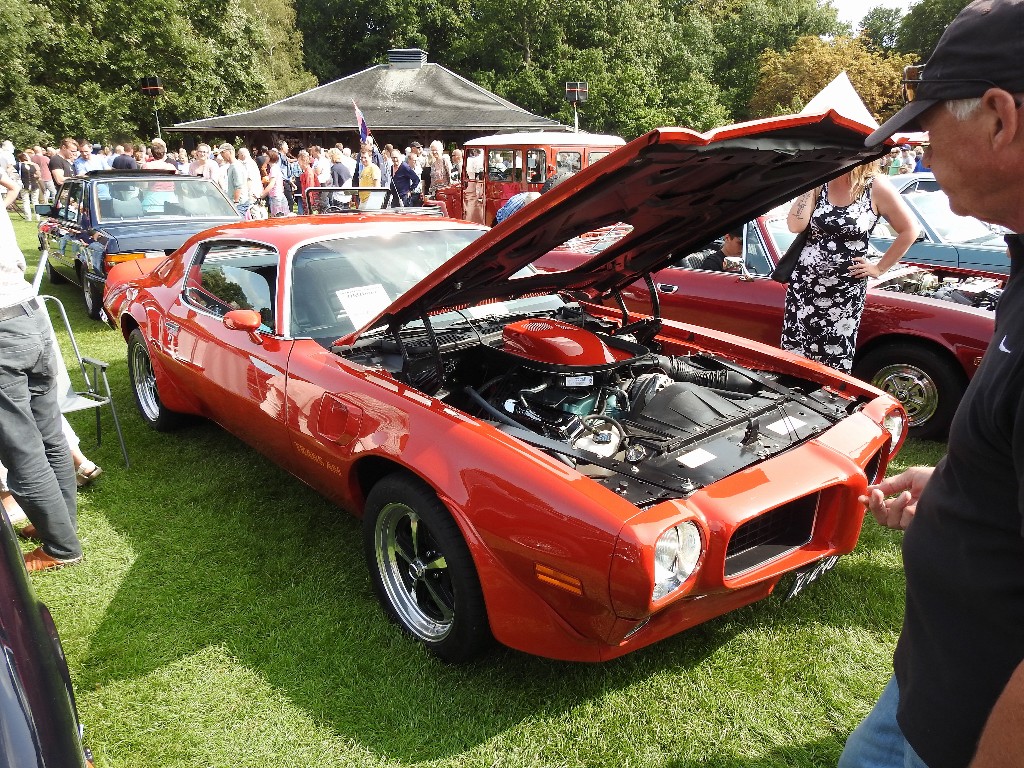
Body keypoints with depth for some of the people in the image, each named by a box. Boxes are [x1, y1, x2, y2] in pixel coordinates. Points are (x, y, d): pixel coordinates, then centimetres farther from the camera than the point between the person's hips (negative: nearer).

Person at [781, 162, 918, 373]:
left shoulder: (876, 188, -6)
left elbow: (909, 231, 1)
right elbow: (795, 225, -11)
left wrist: (879, 268, 0)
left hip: (846, 290, -3)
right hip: (804, 283, 3)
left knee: (836, 364, -1)